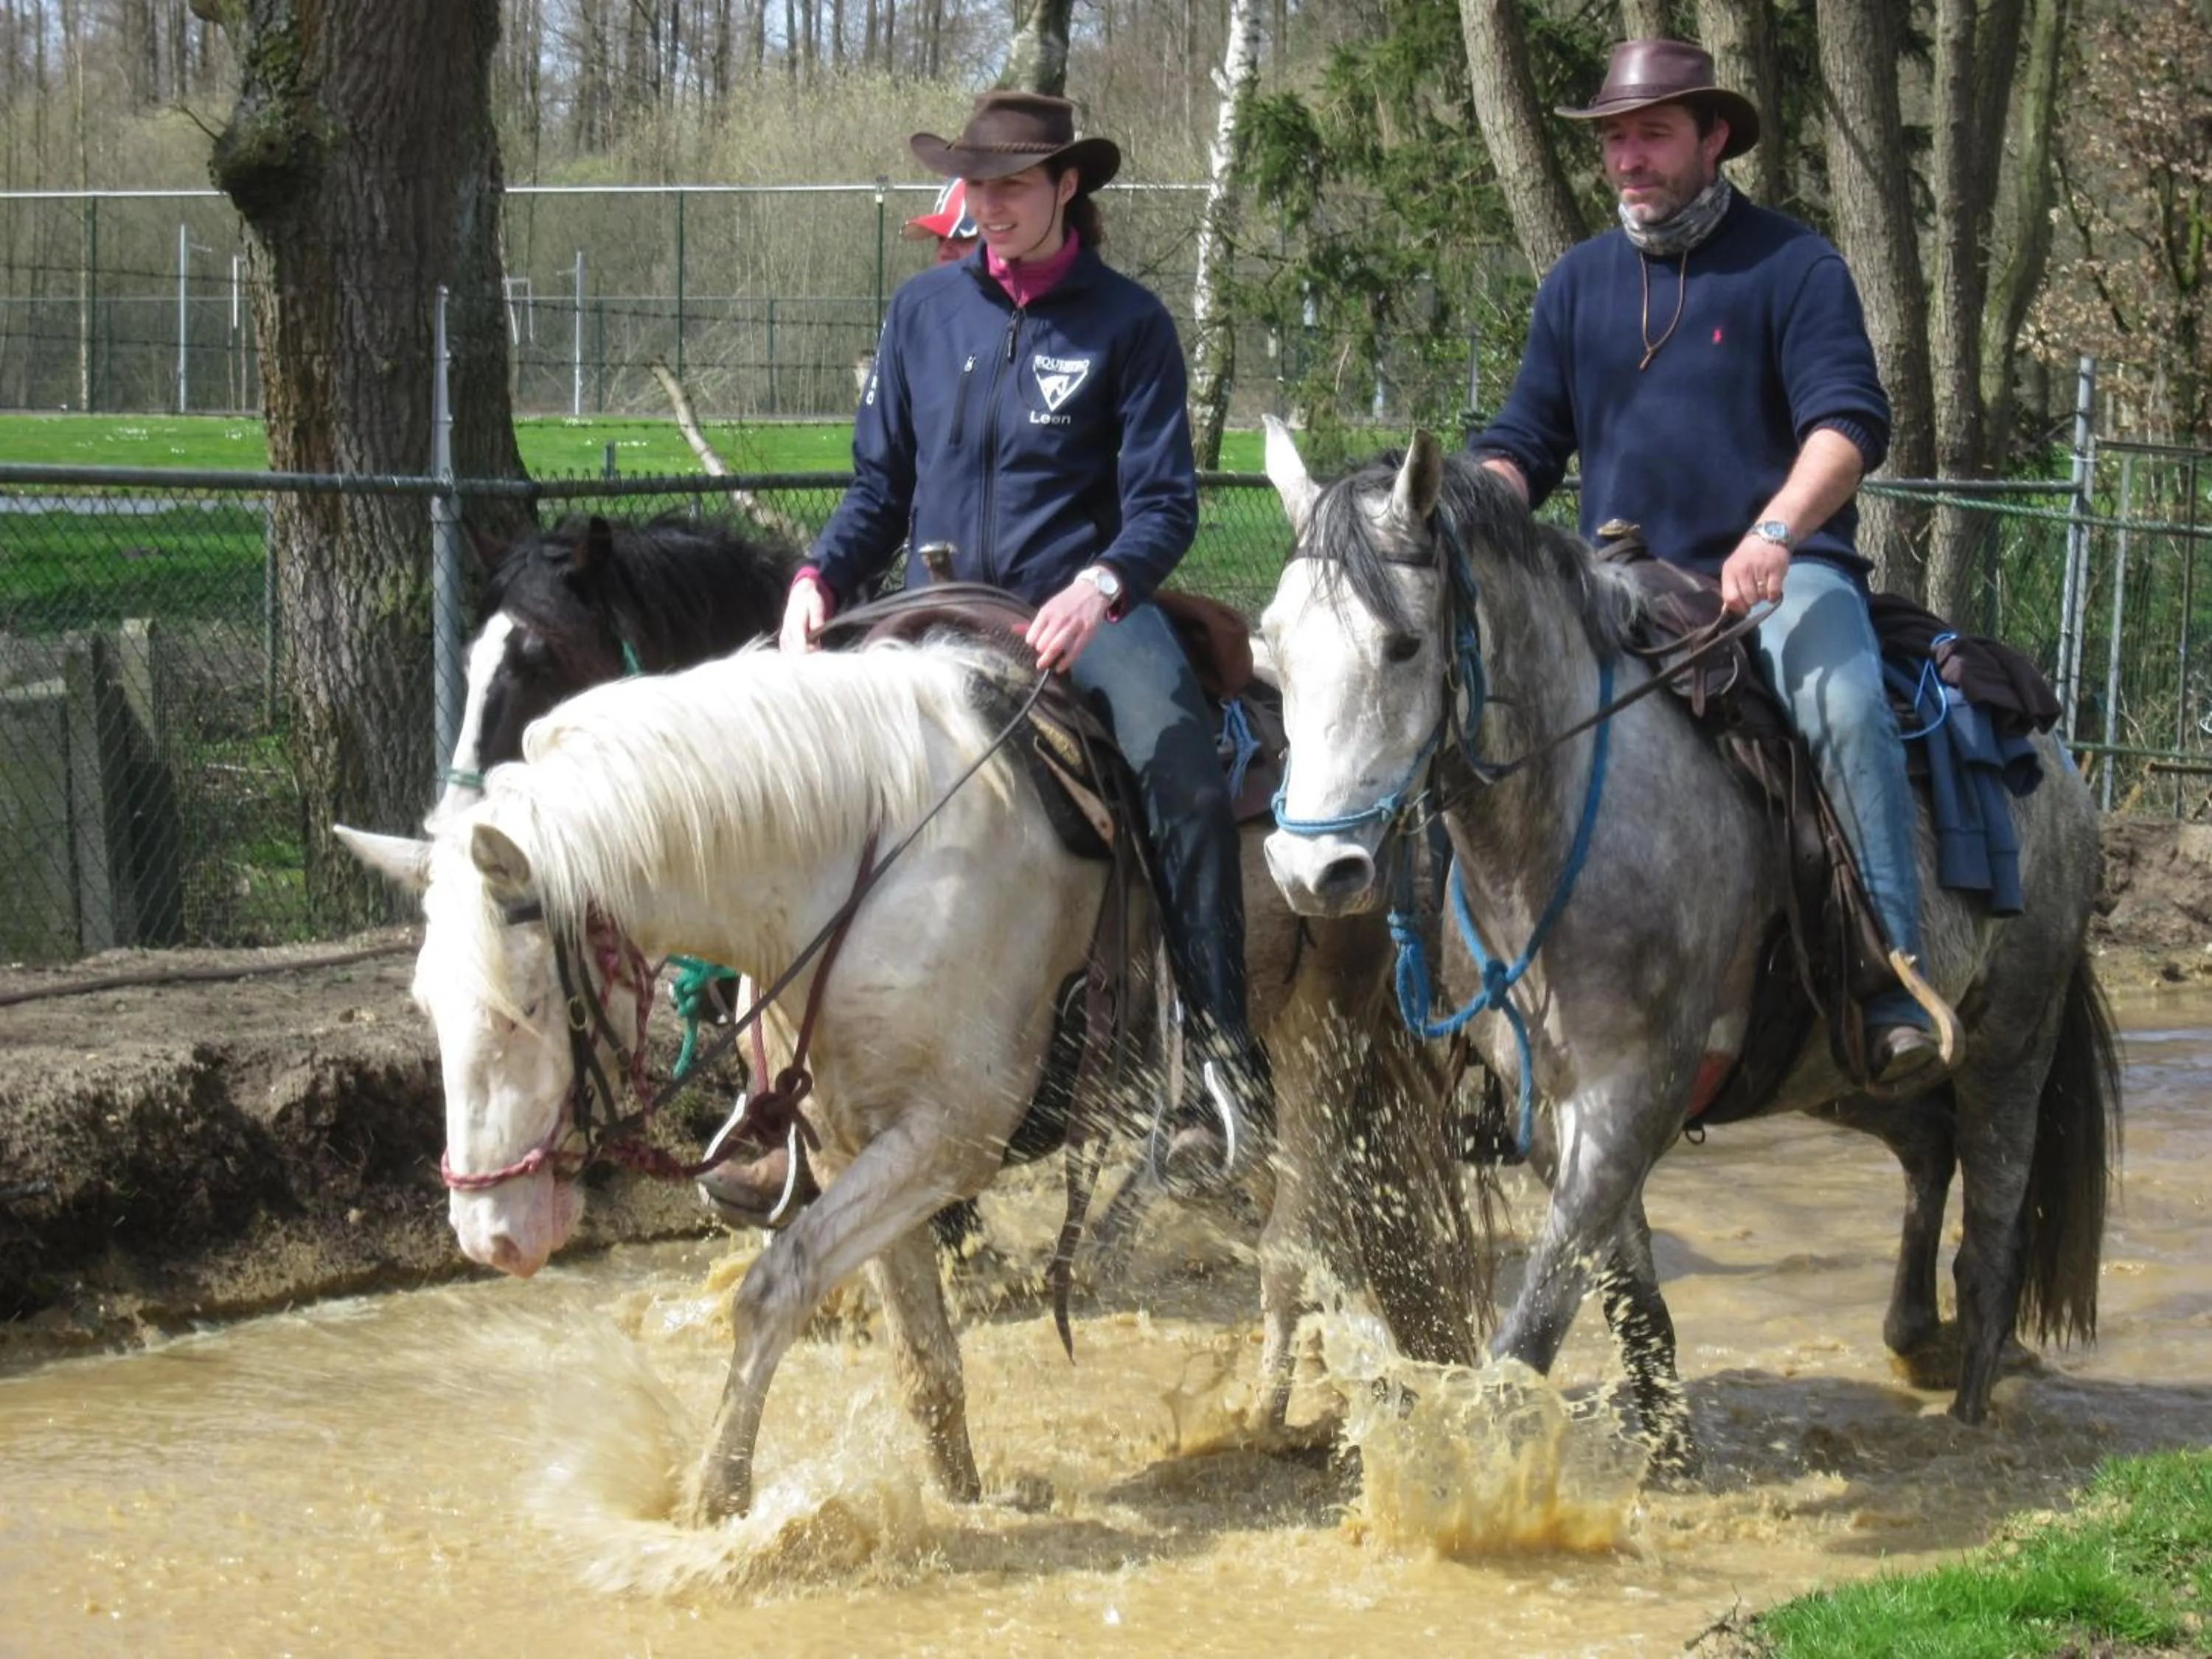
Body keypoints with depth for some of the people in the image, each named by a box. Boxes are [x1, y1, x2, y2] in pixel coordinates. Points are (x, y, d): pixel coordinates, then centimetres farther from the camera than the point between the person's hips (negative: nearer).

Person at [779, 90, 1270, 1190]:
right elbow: (880, 487, 15)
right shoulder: (925, 312, 10)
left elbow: (1164, 502, -4)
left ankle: (1221, 1056, -28)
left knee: (1184, 778, -30)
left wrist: (1103, 586, -24)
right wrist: (821, 578, -4)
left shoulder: (1126, 322, 0)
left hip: (1079, 602, -4)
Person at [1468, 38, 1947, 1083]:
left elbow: (1850, 423, -11)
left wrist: (1773, 537, -29)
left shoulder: (1791, 266, 0)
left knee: (1842, 704, -32)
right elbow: (1524, 442, 17)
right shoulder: (1577, 283, 14)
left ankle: (1895, 999, -33)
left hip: (1781, 573, -5)